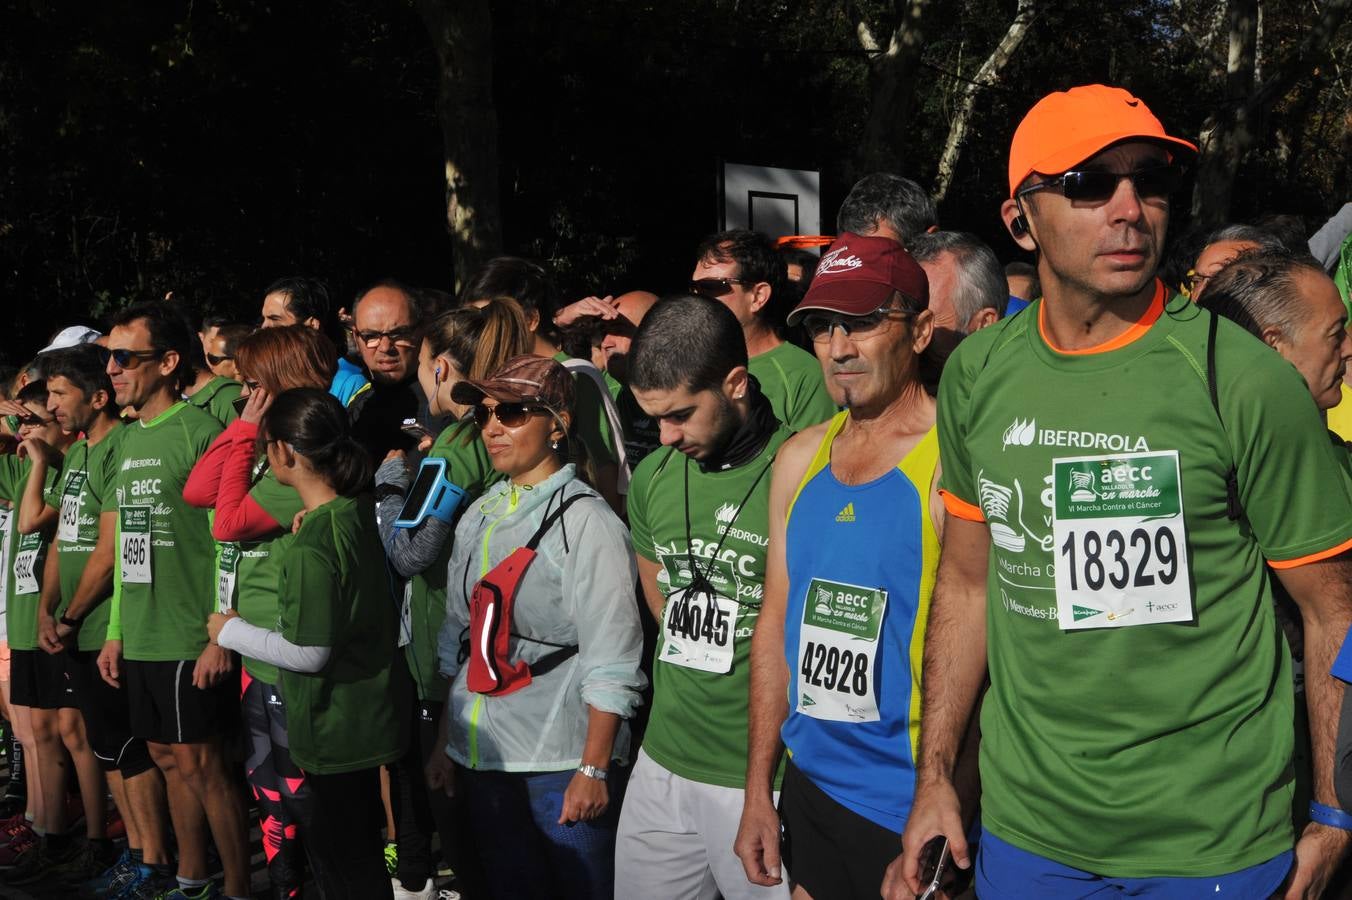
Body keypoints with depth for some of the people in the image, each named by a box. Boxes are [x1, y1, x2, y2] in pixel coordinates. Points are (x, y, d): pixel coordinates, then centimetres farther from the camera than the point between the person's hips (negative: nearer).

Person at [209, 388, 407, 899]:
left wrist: (231, 632, -10)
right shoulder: (358, 511, 0)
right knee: (359, 859, 22)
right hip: (367, 721, 9)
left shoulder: (310, 546, -25)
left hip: (334, 735, -9)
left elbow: (308, 653, -23)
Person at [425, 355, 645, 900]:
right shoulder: (478, 518, 9)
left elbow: (611, 663, -15)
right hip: (482, 754, 7)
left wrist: (594, 770, -17)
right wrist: (444, 742, 14)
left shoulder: (586, 521, -12)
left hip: (562, 760, -6)